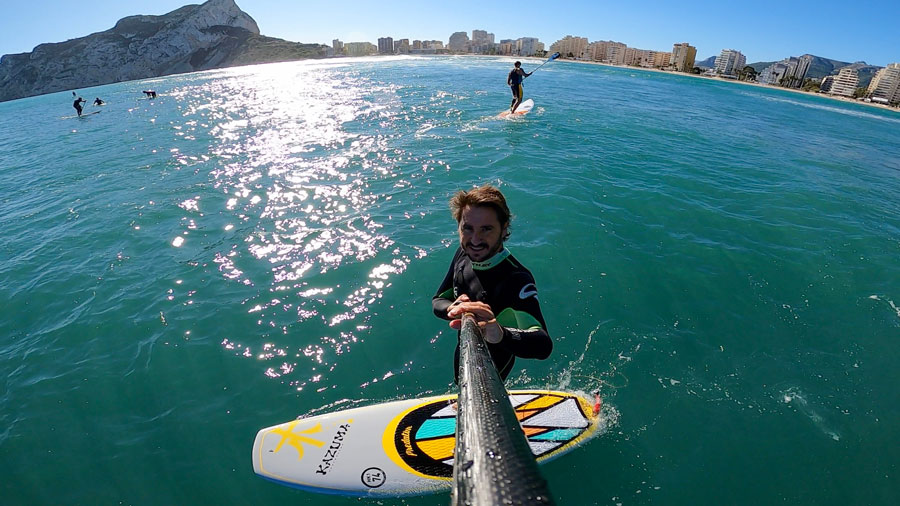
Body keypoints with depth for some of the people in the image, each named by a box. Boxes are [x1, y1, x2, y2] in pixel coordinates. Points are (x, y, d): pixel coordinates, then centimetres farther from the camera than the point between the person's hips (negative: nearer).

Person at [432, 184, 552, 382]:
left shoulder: (517, 279, -38)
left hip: (493, 362, -6)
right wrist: (452, 309, -30)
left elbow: (543, 346, -50)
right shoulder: (463, 254, -16)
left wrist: (501, 334, -70)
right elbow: (437, 301, -6)